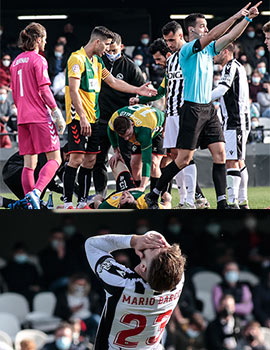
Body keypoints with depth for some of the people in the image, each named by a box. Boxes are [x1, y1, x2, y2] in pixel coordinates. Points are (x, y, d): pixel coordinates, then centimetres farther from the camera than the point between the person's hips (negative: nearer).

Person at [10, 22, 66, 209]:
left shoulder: (16, 61, 15)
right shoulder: (38, 60, -8)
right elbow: (44, 90, -14)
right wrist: (58, 115, -11)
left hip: (23, 117, 7)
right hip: (40, 117, -7)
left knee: (29, 163, 7)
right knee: (54, 158, -6)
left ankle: (30, 204, 3)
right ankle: (36, 192, -26)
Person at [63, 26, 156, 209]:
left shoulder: (97, 61, 17)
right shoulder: (77, 59, -12)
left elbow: (113, 82, 27)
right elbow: (73, 90, -19)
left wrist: (137, 90, 21)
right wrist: (82, 118, -24)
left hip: (93, 118, 9)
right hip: (78, 118, -9)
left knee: (90, 160, 7)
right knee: (76, 159, -13)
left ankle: (83, 202, 11)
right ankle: (67, 203, -12)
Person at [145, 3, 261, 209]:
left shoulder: (208, 49, 13)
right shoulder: (187, 50, -10)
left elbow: (231, 36, 11)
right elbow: (213, 35, -22)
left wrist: (247, 19, -2)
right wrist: (236, 16, -21)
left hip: (208, 109, 8)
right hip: (192, 109, -8)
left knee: (220, 153, -3)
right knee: (184, 159, -6)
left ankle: (222, 202, -4)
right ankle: (154, 195, 6)